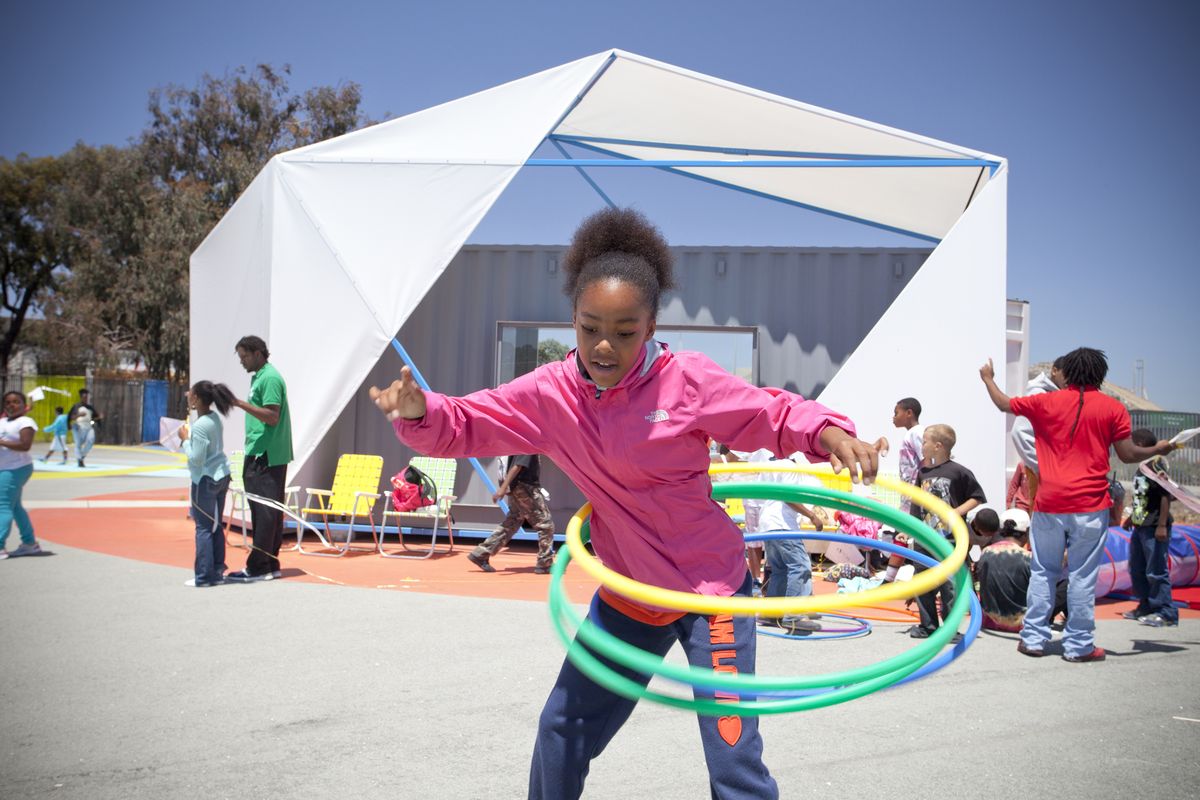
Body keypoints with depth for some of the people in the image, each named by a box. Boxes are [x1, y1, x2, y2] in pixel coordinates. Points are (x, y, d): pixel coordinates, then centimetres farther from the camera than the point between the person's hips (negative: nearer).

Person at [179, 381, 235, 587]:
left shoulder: (199, 426, -19)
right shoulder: (215, 419, 7)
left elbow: (196, 459, -19)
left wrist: (185, 439, -9)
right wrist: (189, 438, 11)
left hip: (206, 480, -9)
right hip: (221, 475, 9)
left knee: (203, 528, -3)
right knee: (216, 526, 13)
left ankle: (204, 576, 1)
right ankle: (217, 572, 18)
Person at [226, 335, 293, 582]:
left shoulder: (270, 378, -12)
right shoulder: (259, 377, 18)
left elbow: (272, 416, -20)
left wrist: (241, 404, -23)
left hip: (266, 457, -10)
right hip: (259, 454, 10)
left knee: (264, 512, -8)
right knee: (268, 512, 10)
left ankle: (258, 567, -7)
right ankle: (270, 566, 14)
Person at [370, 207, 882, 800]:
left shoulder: (688, 381, -19)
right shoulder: (551, 393, -8)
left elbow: (775, 415, -9)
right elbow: (463, 426, -4)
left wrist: (828, 433, -28)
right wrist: (419, 411, -25)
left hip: (711, 589, -4)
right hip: (626, 594, 5)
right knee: (562, 730, 17)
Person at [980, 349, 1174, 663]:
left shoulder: (1046, 402, 4)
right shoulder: (1112, 408, 0)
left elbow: (1004, 403, 15)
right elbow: (1128, 454, -2)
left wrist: (988, 379, 34)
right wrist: (1159, 449, 17)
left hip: (1049, 505, 2)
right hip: (1090, 506, -2)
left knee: (1043, 571, 12)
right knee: (1082, 576, 3)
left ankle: (1034, 639, 14)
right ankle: (1079, 645, 7)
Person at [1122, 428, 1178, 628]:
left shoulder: (1157, 465, -15)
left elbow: (1166, 495, -19)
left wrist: (1162, 525, -21)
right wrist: (1131, 518, 27)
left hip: (1154, 528, -10)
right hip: (1140, 527, 10)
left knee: (1156, 571, -6)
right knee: (1136, 569, 15)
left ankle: (1166, 613, 1)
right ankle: (1147, 607, 26)